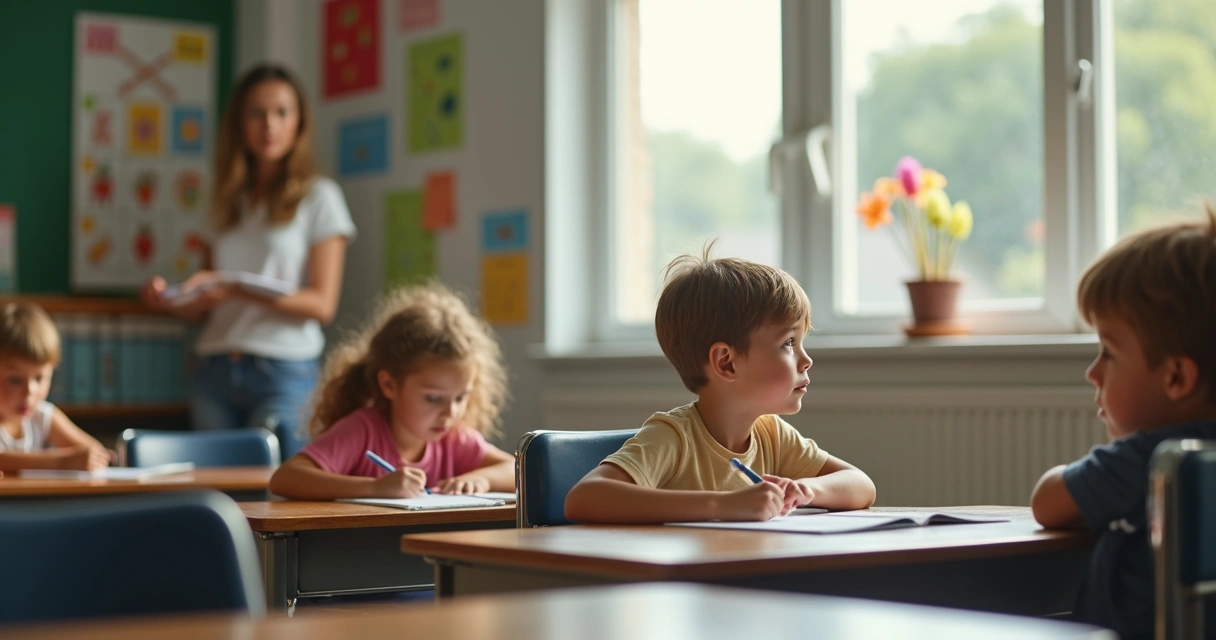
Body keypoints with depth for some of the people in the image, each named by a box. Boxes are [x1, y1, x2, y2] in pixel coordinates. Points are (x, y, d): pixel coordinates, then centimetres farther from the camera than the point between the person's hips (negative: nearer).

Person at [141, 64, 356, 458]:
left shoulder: (319, 197, 3)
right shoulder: (230, 202, 17)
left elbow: (322, 304, -6)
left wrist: (238, 289, -17)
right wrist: (173, 300, -4)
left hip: (284, 371, -4)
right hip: (215, 370, 4)